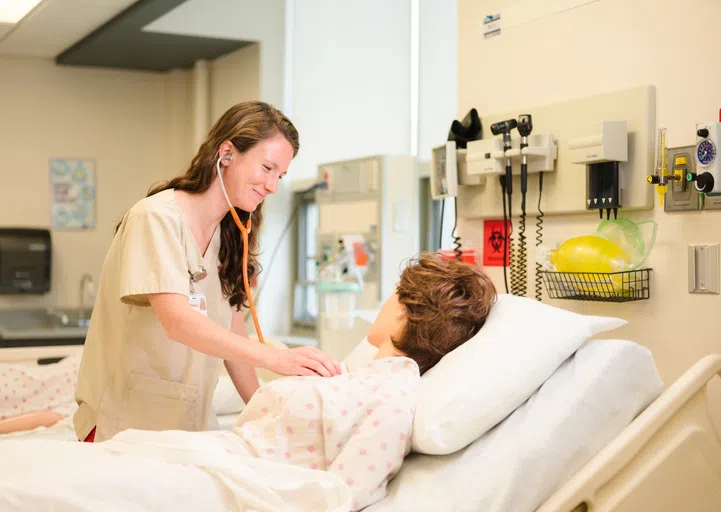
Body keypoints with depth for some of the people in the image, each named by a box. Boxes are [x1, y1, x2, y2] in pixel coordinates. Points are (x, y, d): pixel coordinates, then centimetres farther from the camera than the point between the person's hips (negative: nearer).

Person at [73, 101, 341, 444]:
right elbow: (177, 322, -30)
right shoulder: (156, 217, -17)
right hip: (124, 425, -7)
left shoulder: (230, 236, 8)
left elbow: (232, 335, 7)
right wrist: (276, 358, -39)